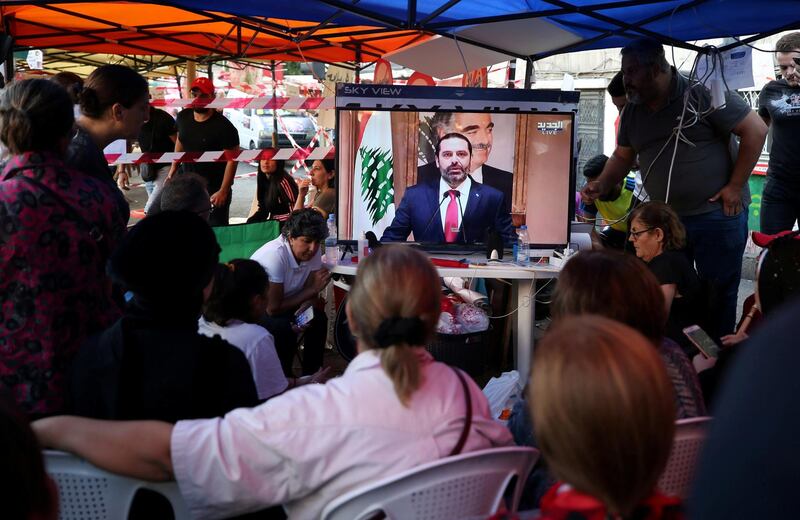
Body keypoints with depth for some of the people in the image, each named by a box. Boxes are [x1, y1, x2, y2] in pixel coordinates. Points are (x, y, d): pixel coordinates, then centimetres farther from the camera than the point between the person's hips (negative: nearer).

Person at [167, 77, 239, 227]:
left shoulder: (223, 126, -19)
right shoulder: (183, 117, 0)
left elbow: (232, 159, -17)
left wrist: (223, 191, -20)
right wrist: (173, 170, 15)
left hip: (214, 190, -6)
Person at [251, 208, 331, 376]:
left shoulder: (314, 252, -13)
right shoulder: (275, 255, -32)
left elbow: (312, 297, -7)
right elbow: (273, 309, -28)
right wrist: (312, 289, -23)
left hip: (284, 303, 6)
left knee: (319, 318, -17)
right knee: (285, 327, -31)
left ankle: (310, 376, -4)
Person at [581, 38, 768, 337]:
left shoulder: (701, 93, -12)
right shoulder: (633, 110, 8)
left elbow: (755, 130, -10)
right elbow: (623, 156, 19)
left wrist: (735, 187, -11)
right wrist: (601, 186, 1)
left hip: (716, 214, -6)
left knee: (719, 294, 3)